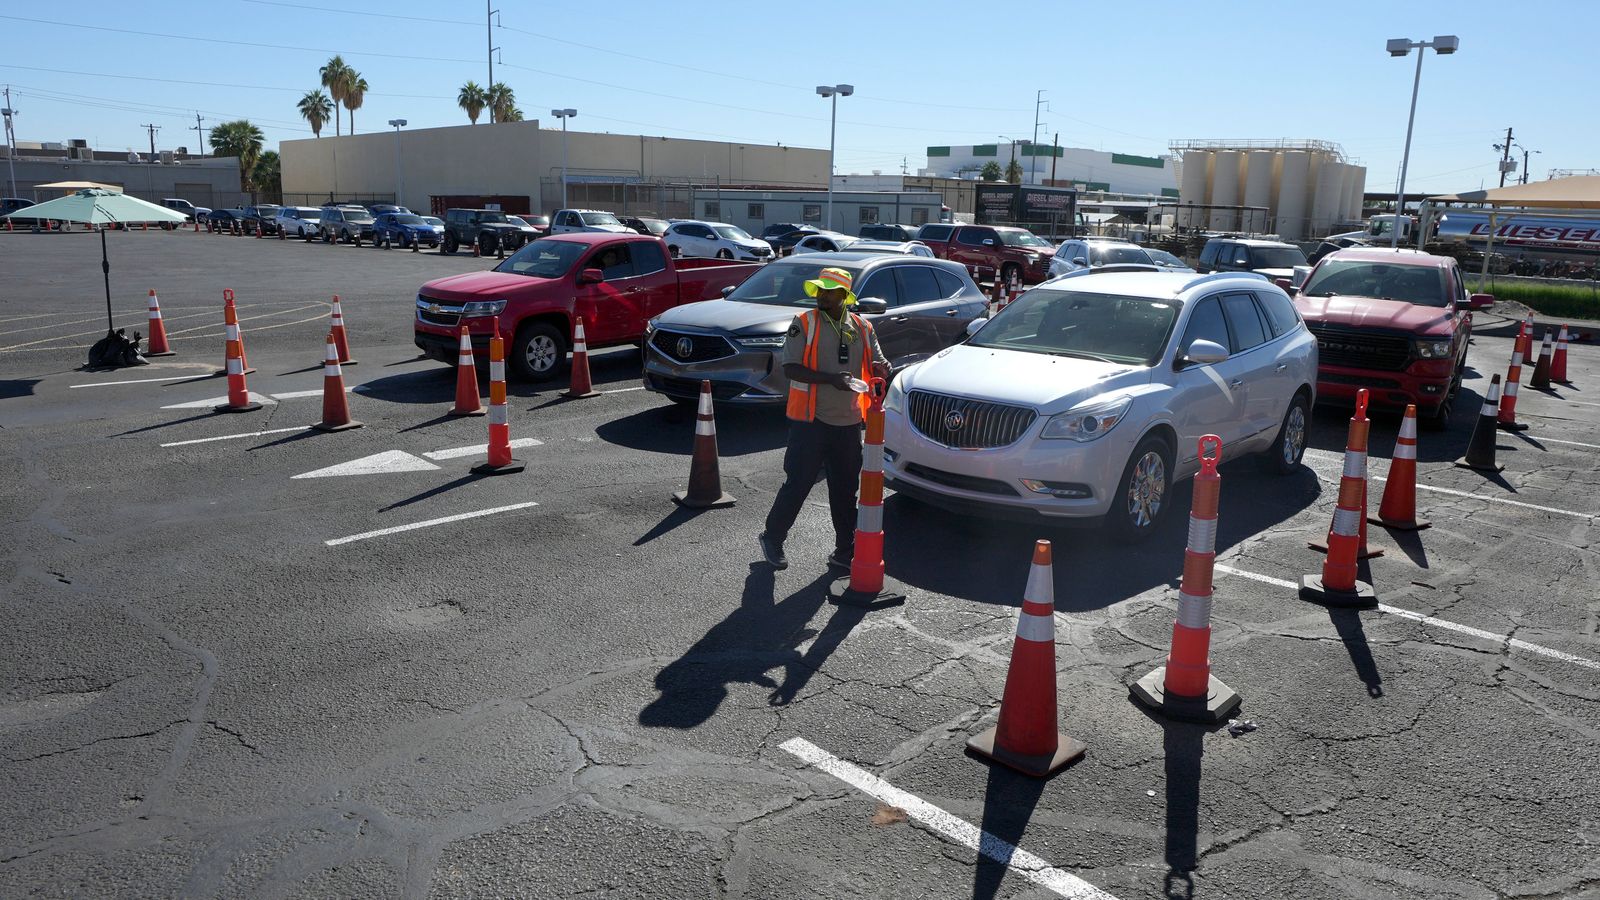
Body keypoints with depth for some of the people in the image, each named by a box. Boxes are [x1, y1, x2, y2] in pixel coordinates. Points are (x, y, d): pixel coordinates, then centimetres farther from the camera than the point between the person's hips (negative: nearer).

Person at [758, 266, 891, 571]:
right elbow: (791, 368, -12)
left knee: (845, 489, 11)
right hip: (811, 419, -4)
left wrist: (881, 370, -16)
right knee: (798, 483, 0)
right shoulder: (804, 323, -4)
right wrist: (831, 379, -24)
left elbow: (879, 365, 10)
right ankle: (772, 539, 18)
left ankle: (845, 551, 21)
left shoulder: (862, 327, 9)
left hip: (848, 421, 4)